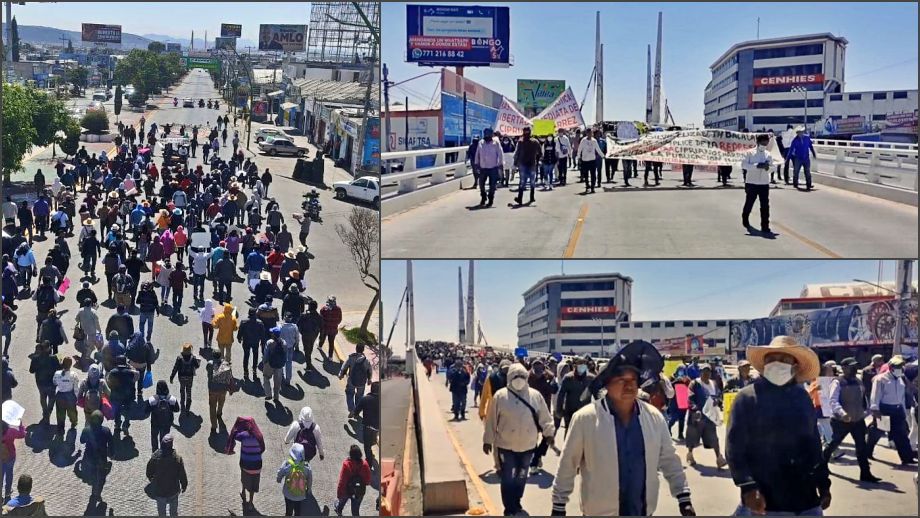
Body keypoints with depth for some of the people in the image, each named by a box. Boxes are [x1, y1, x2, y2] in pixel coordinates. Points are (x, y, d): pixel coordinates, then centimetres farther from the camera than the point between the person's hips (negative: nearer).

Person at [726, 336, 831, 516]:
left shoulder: (802, 397, 10)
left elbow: (813, 443, 17)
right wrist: (748, 487, -18)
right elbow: (734, 446, -9)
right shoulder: (748, 397, -6)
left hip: (804, 499, 5)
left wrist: (823, 483, 16)